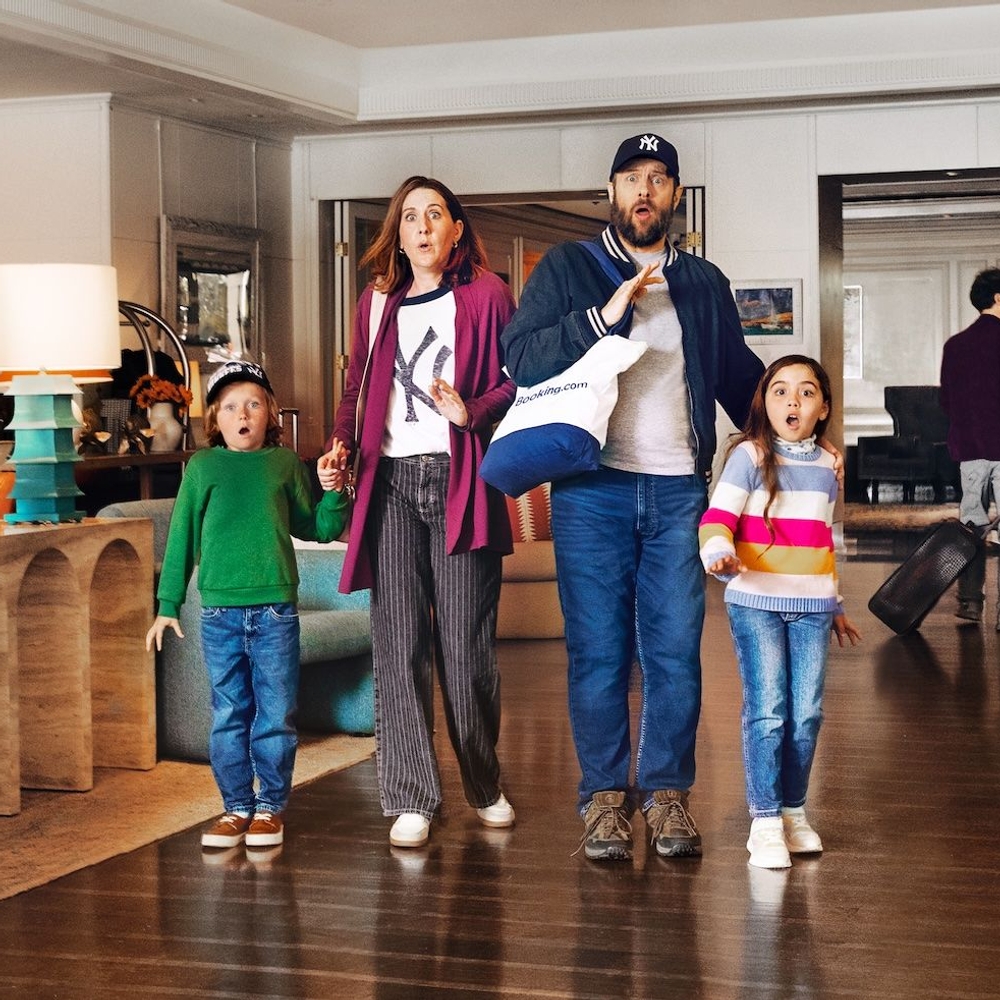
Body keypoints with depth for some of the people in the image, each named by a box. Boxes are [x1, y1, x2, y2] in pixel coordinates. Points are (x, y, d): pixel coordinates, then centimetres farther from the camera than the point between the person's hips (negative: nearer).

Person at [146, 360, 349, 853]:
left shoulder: (286, 464, 6)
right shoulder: (202, 466, 6)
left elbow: (318, 529, 14)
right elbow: (181, 537, 9)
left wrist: (334, 492, -5)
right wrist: (168, 604, 9)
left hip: (276, 611, -1)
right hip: (219, 611, 1)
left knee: (275, 715, 3)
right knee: (228, 716, 6)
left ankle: (270, 806, 15)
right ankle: (237, 807, 17)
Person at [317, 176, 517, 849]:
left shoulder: (485, 295, 5)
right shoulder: (377, 303, 16)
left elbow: (521, 380, 1)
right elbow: (356, 389, 21)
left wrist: (472, 412, -16)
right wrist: (342, 449, 5)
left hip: (461, 482, -3)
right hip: (391, 483, 3)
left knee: (467, 643, 0)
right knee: (399, 642, -2)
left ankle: (486, 786, 18)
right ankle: (412, 798, 3)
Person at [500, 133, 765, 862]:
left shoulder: (704, 284, 16)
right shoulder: (568, 269, 6)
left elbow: (740, 376, 24)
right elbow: (520, 356, -7)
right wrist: (604, 315, -17)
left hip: (679, 490, 2)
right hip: (592, 490, -2)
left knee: (676, 649, 2)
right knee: (599, 650, 1)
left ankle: (668, 791, 14)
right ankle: (605, 794, 12)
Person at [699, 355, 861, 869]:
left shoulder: (826, 466, 13)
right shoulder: (750, 456, -3)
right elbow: (718, 516, -13)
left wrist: (835, 603, 28)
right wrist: (719, 555, -34)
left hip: (811, 606, 5)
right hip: (756, 602, -4)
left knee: (807, 714, 4)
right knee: (767, 712, -7)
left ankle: (794, 811, 18)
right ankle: (765, 821, 0)